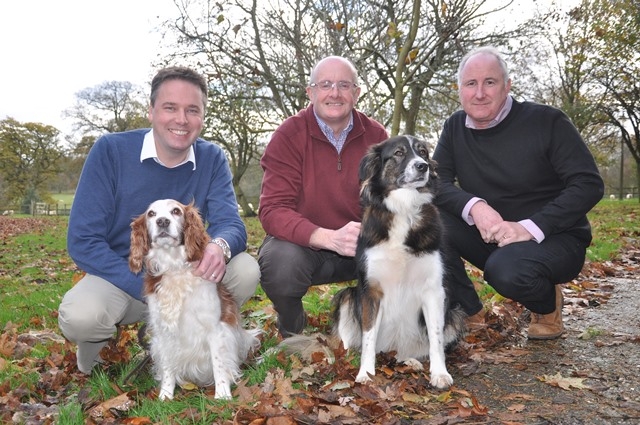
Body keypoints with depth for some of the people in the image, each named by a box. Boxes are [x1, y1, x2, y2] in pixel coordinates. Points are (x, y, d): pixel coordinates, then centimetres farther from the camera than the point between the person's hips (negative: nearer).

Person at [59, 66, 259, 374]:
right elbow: (83, 241, -17)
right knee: (79, 317, -34)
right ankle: (99, 338, 5)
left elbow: (230, 222, -14)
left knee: (246, 271, -23)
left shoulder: (212, 159, -6)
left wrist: (221, 245, -42)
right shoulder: (110, 150, -14)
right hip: (120, 278, -3)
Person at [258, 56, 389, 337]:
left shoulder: (375, 135, -1)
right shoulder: (289, 135, -12)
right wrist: (330, 237, -36)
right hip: (302, 244, -2)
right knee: (279, 262, -35)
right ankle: (291, 328, 2)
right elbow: (273, 211, -19)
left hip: (361, 246, 3)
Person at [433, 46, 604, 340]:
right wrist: (474, 206, -28)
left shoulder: (547, 121, -11)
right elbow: (436, 182, -6)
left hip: (552, 238, -4)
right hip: (490, 238, 4)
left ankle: (548, 305, 1)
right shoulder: (455, 127, 2)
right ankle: (468, 314, -5)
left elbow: (589, 184, -16)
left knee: (507, 270, -36)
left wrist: (531, 227, -28)